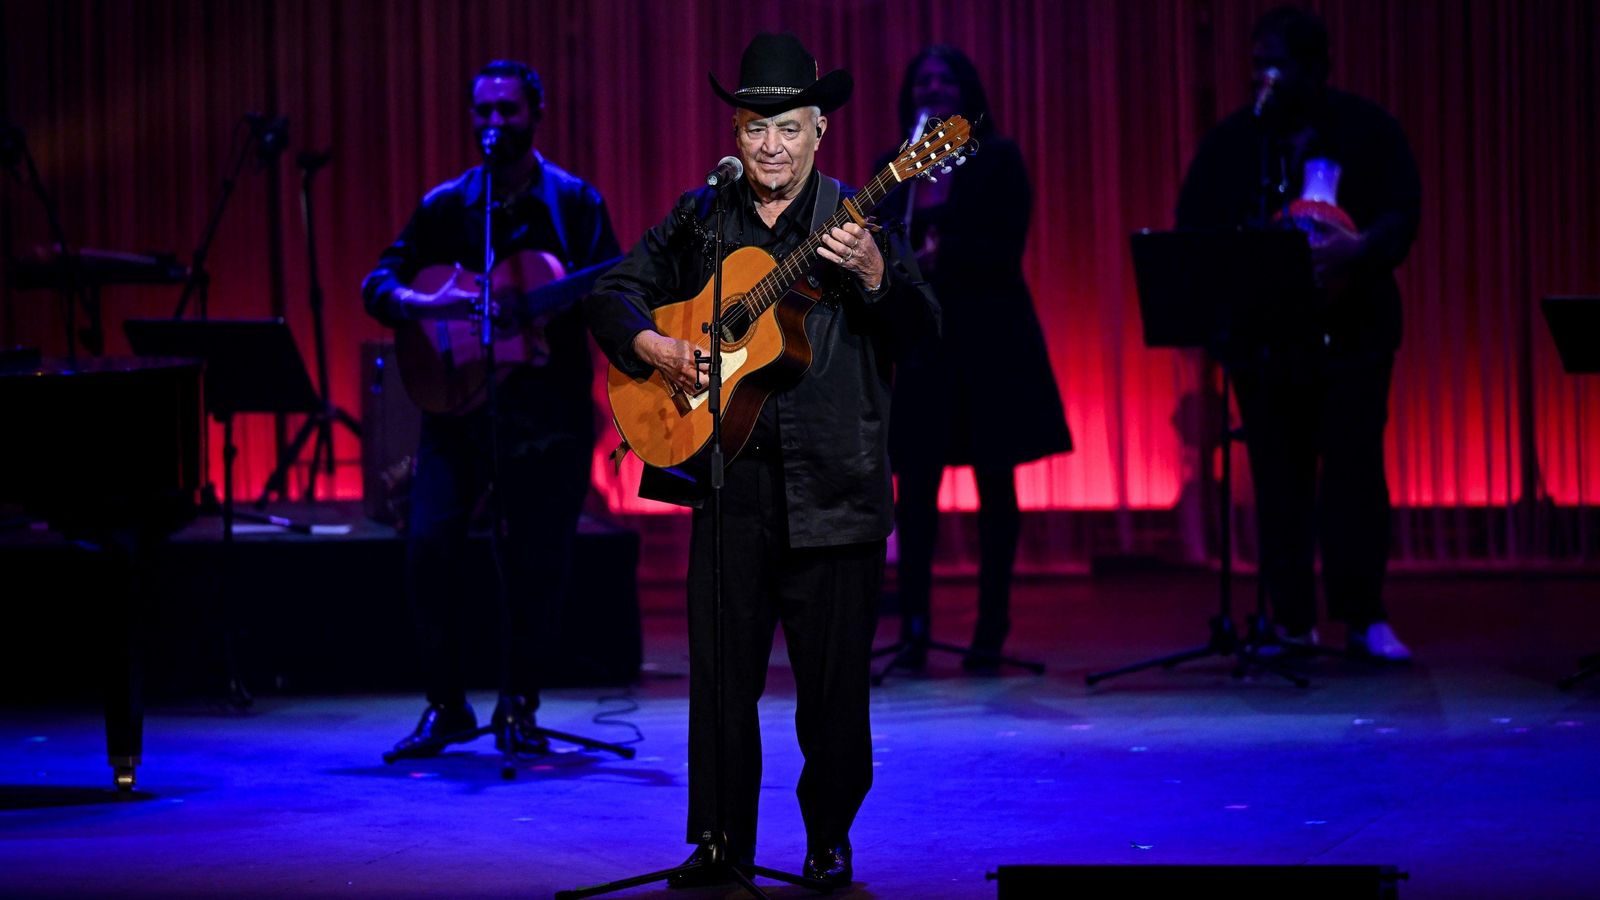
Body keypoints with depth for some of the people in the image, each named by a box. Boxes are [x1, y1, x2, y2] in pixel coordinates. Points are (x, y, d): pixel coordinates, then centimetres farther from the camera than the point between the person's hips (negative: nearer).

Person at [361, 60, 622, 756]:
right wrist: (428, 304, -16)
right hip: (460, 403, 1)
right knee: (430, 547, -12)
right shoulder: (446, 205, 8)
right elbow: (378, 286, 4)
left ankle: (519, 708, 18)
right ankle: (445, 705, 3)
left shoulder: (573, 202, 4)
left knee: (538, 564, 1)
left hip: (548, 408, -1)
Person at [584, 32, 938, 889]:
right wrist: (654, 347, -6)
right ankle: (721, 843, 15)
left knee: (835, 680, 3)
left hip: (832, 486, -2)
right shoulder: (700, 220, 9)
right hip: (729, 479, 2)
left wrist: (873, 275, -29)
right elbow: (613, 294, 13)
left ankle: (829, 840, 17)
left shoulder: (855, 222, 0)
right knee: (721, 673, 5)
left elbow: (919, 326, -11)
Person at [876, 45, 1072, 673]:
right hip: (916, 335, 3)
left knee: (995, 481, 2)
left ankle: (991, 629, 7)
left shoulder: (996, 159, 0)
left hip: (987, 337, -3)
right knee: (915, 484, -2)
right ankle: (913, 628, 3)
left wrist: (946, 257, -22)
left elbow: (1006, 250, -9)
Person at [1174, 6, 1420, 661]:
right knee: (1279, 476, 2)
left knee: (1355, 468, -5)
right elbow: (1192, 230, 3)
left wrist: (1357, 252, -26)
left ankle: (1363, 617, 2)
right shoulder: (1231, 141, 6)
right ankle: (1291, 620, 8)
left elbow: (1402, 214, -6)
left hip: (1352, 329, -1)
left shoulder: (1368, 130, 2)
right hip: (1264, 331, 2)